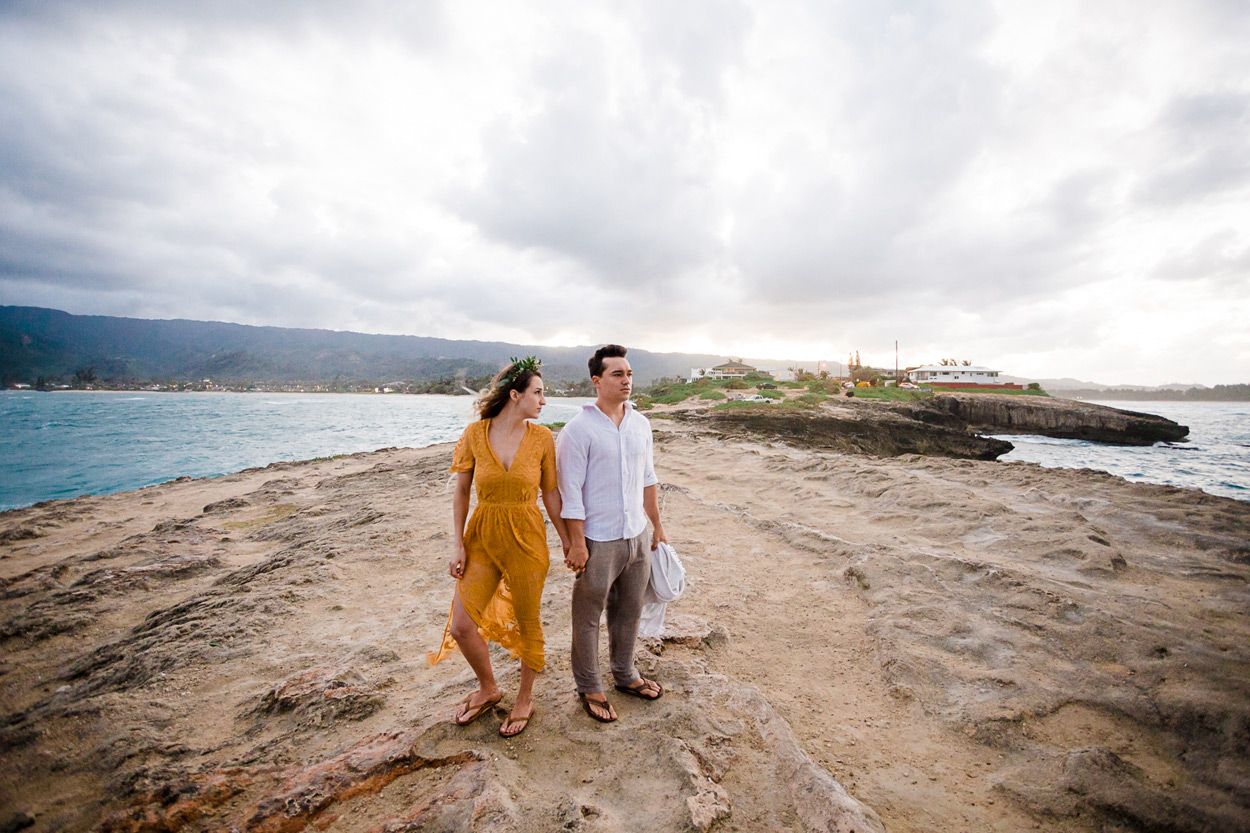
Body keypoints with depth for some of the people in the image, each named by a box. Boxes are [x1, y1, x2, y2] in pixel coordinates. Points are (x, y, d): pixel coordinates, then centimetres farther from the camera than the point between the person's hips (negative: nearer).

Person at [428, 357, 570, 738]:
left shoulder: (542, 438, -6)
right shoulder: (475, 434, -6)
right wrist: (458, 544, -1)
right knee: (461, 625, 4)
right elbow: (461, 493, 1)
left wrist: (568, 542, 3)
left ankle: (525, 698, 37)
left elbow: (551, 495, 1)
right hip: (483, 536, 1)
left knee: (527, 621, 11)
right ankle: (488, 688, 34)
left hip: (526, 538, -1)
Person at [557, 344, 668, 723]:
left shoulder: (640, 424, 5)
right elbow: (571, 491, -14)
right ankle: (589, 687, 31)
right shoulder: (578, 429, -15)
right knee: (588, 615, 11)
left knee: (630, 609, 20)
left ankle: (625, 673, 41)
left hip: (637, 535, 6)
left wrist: (657, 525, 16)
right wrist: (576, 543, -15)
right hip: (599, 540, -6)